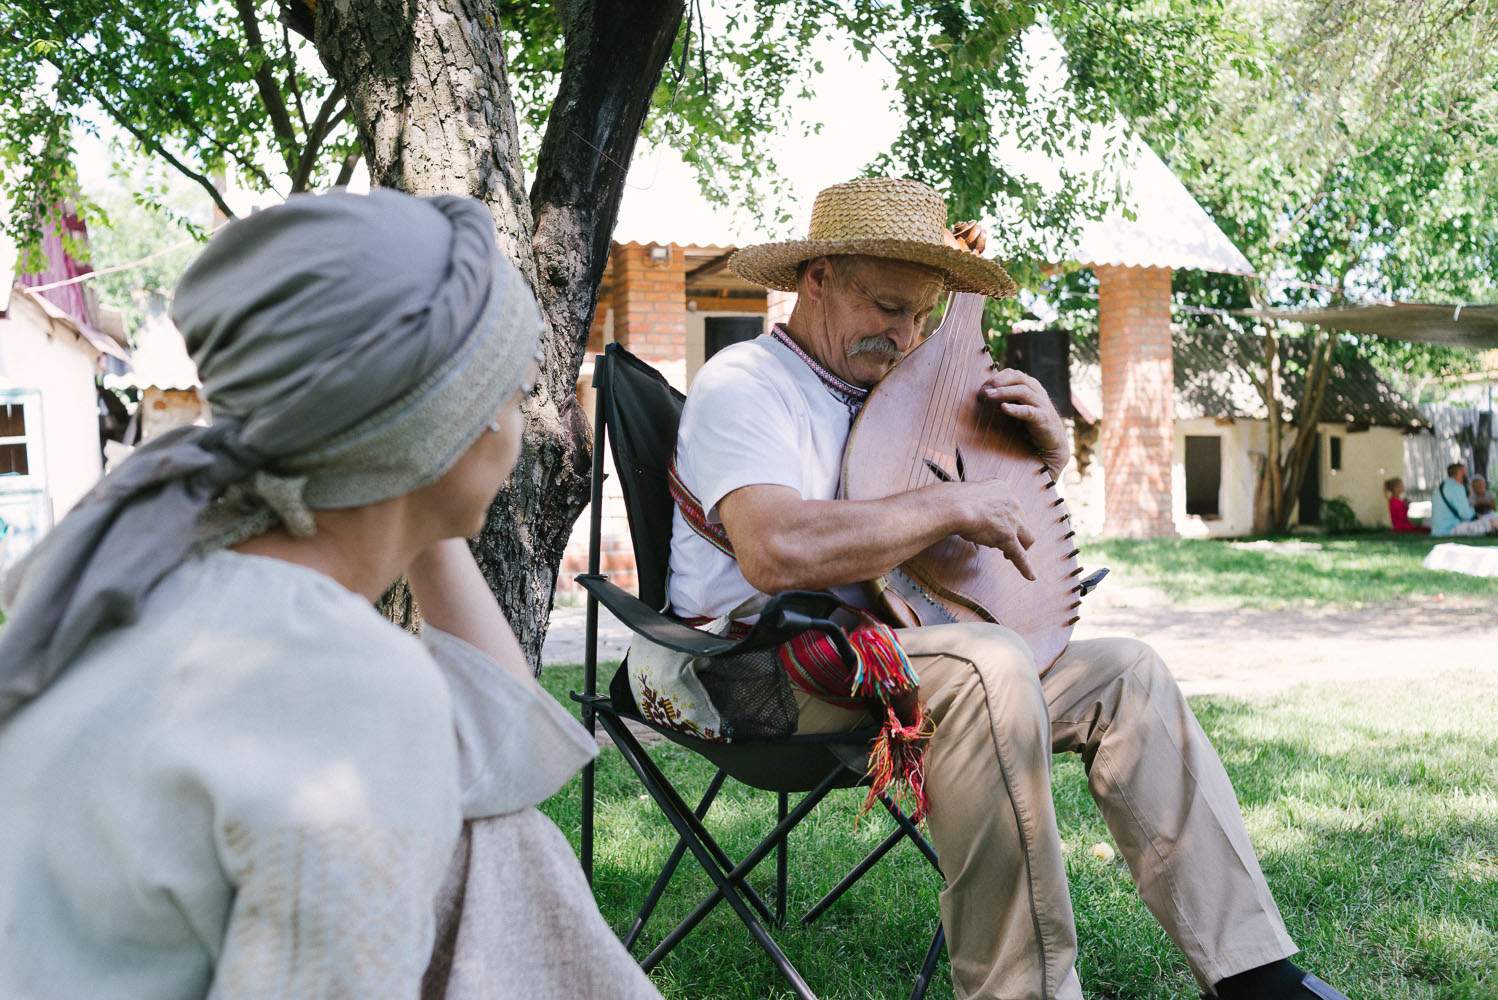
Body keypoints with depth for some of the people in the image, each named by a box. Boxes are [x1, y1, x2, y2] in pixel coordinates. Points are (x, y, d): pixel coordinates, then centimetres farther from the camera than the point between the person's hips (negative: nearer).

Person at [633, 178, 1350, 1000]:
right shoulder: (744, 384, -9)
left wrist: (1046, 452, 4)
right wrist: (953, 504, -20)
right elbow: (778, 552, -29)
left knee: (1124, 673, -3)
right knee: (990, 669, -34)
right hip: (763, 663, -9)